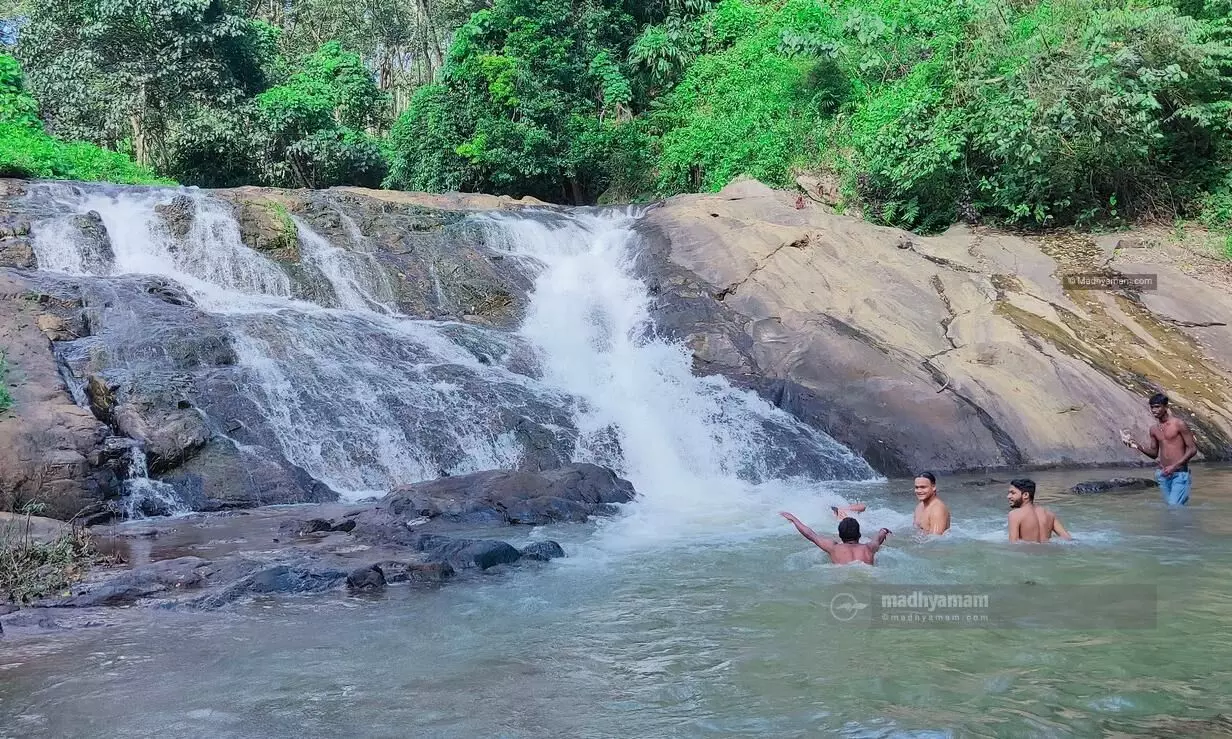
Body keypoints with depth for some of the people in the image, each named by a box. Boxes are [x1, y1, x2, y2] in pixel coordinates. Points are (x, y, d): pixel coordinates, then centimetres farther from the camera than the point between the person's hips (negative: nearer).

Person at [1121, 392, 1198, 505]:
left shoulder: (1179, 424, -7)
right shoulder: (1154, 429, 10)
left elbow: (1192, 449, -8)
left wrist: (1174, 466, -16)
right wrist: (1139, 447, -1)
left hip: (1179, 473, -6)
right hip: (1163, 474, 6)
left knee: (1174, 506, -17)